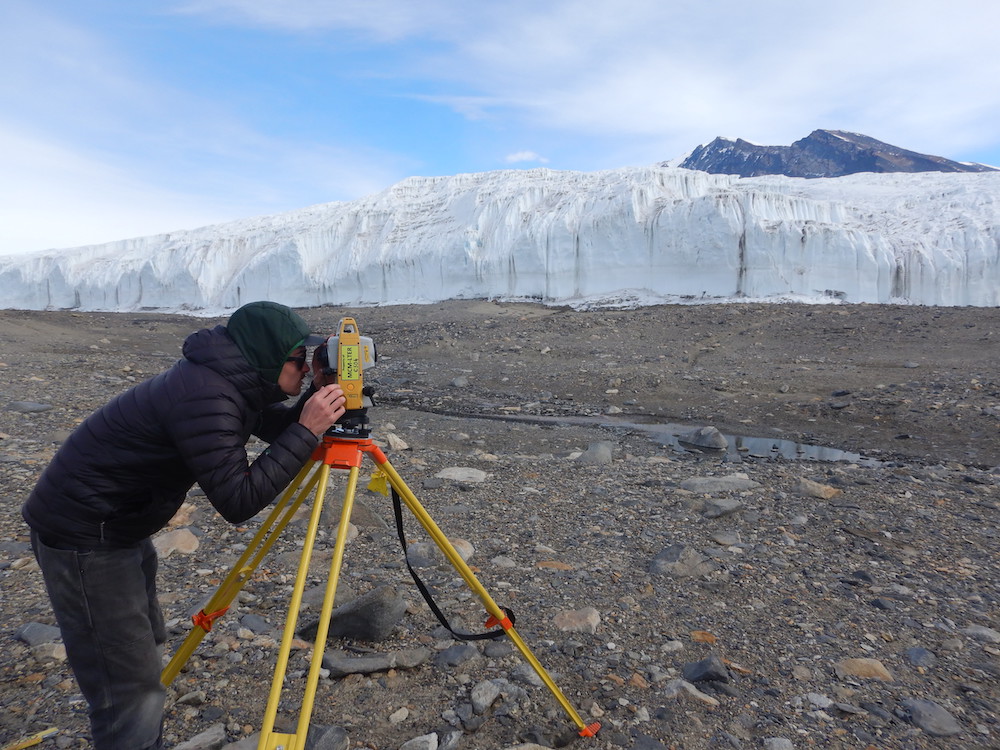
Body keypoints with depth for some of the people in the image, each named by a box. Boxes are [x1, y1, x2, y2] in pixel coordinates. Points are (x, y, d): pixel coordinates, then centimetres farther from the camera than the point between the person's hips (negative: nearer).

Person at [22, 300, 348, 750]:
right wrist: (307, 431, -29)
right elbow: (238, 501, -31)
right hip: (81, 535, -10)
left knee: (143, 644, 23)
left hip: (120, 524, 10)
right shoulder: (205, 397, -29)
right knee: (128, 680, -3)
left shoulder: (236, 381, -2)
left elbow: (278, 427, 9)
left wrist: (318, 399, -9)